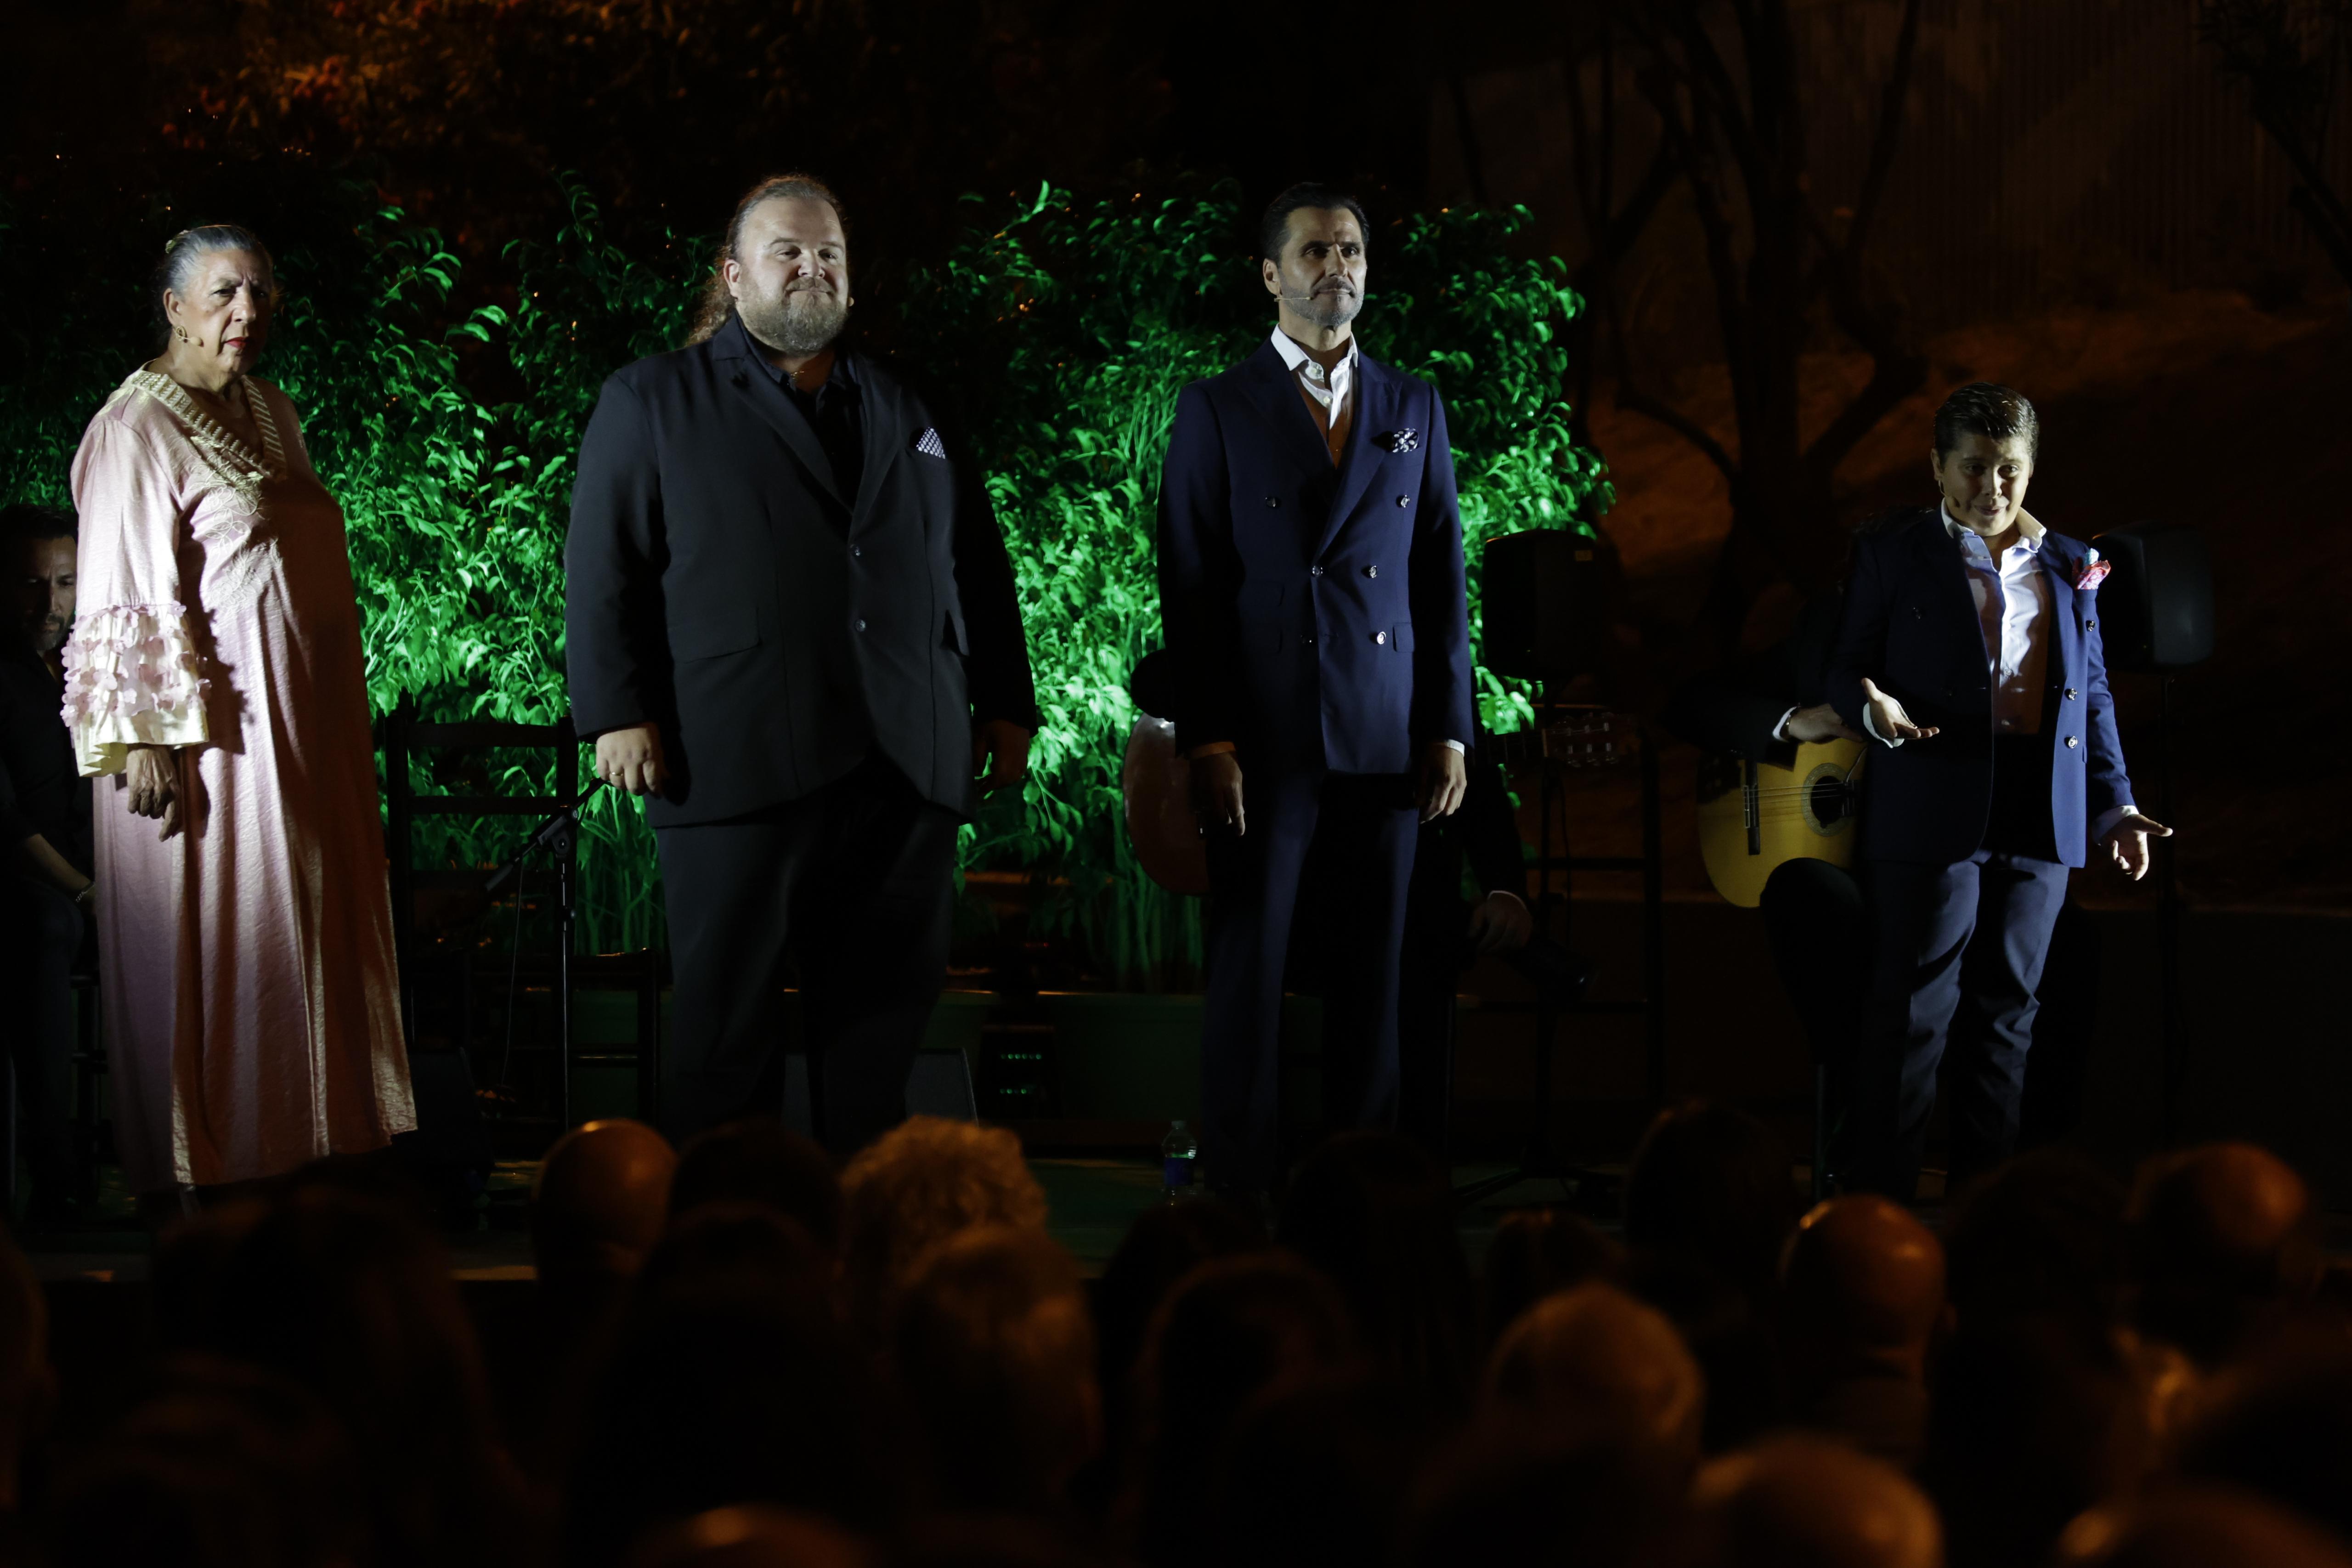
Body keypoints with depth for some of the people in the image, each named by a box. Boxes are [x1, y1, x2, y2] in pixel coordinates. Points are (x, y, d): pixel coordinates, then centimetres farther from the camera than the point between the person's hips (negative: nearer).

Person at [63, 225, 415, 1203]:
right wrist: (149, 739, -19)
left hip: (304, 732, 8)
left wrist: (340, 736, 19)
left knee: (305, 933, 7)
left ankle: (303, 1158, 12)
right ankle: (208, 1176, 1)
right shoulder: (139, 427, -9)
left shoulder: (272, 414, 15)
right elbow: (127, 597, -14)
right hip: (208, 736, -8)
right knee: (214, 944, -5)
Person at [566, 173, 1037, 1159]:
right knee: (726, 1035, 0)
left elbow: (980, 570, 20)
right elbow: (602, 570, 1)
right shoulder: (655, 402, 8)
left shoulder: (908, 415, 20)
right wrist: (618, 712, -9)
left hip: (906, 772, 4)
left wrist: (1006, 707, 11)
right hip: (738, 769, -3)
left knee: (878, 1035, 4)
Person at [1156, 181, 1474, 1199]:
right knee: (1247, 971, -3)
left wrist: (1450, 730, 5)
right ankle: (1240, 1190, 3)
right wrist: (1206, 741, -7)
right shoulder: (1217, 411, 4)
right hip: (1265, 738, -3)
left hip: (1387, 737, 3)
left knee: (1374, 971, 4)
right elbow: (1189, 587, 0)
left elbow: (1442, 579, 12)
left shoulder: (1415, 411, 13)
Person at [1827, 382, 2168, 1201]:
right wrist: (1873, 707, -21)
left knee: (2007, 1008, 8)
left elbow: (2093, 696, 19)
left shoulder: (2069, 566, 15)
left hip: (2041, 821, 4)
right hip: (1933, 816, -4)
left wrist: (2115, 806, 12)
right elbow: (1846, 668, 2)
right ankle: (1884, 1204, -2)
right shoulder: (1893, 553, 4)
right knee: (1913, 1010, -5)